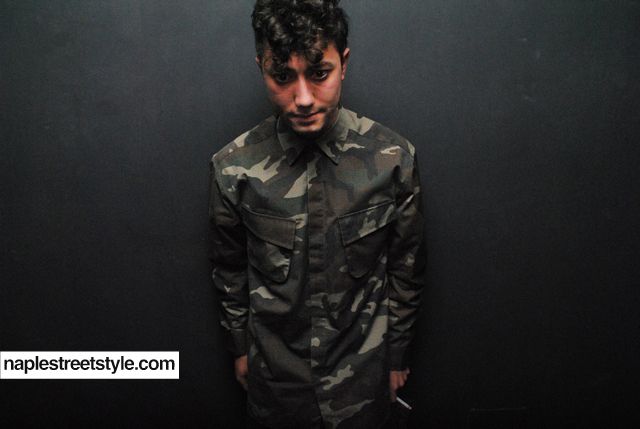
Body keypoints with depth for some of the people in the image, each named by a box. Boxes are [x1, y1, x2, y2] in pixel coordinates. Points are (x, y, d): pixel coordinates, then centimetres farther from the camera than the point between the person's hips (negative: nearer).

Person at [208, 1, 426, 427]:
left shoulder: (394, 158, -16)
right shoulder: (233, 167, -15)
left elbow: (406, 269, -4)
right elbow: (230, 271, 1)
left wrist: (397, 355, 5)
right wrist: (240, 347, 10)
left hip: (362, 371, 0)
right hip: (275, 373, 1)